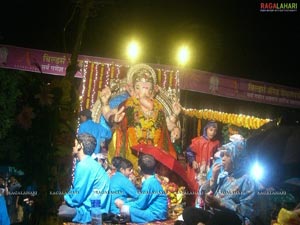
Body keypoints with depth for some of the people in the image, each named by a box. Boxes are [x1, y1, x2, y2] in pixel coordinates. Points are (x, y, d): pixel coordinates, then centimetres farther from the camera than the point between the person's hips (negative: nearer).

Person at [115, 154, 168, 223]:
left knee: (125, 209, -19)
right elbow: (143, 201, 19)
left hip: (156, 215, -9)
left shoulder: (148, 182, -18)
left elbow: (140, 205, -15)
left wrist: (124, 204, -1)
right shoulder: (154, 180, 10)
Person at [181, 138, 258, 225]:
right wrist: (213, 178, 3)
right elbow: (203, 194, 13)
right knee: (188, 211, -23)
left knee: (217, 215, -37)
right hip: (213, 214, 5)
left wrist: (220, 203, -16)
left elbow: (247, 212, -12)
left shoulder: (247, 180, 0)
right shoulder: (222, 175, 18)